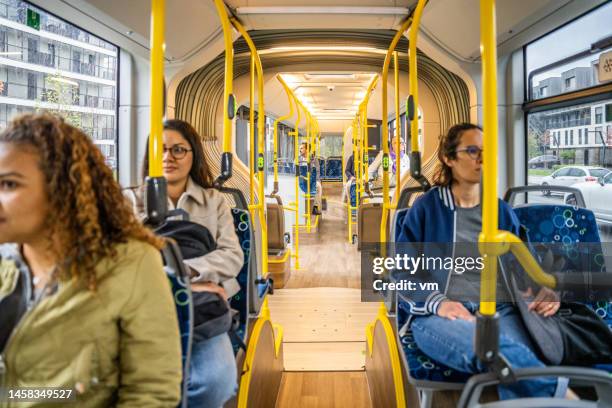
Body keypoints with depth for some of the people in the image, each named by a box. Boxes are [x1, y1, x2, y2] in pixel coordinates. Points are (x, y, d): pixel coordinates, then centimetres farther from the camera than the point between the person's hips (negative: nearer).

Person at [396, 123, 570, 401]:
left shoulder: (502, 211, 20)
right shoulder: (427, 207, 9)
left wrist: (544, 290, 0)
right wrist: (438, 303, -13)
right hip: (441, 316, -3)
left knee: (519, 367, -35)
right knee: (496, 349, -38)